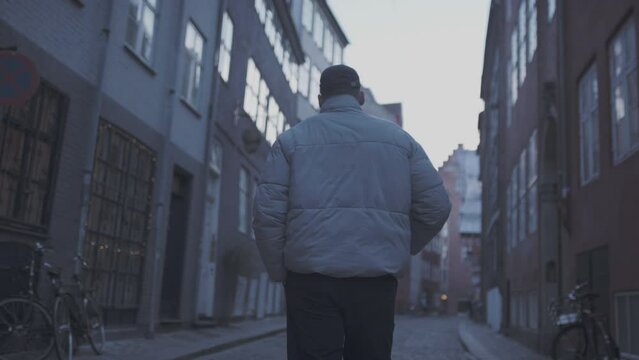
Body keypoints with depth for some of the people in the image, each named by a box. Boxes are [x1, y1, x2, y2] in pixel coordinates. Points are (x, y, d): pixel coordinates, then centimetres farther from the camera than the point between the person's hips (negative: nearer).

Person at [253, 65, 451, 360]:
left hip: (311, 280, -1)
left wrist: (280, 273, 8)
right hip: (376, 281, 2)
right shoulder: (398, 138, 12)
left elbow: (267, 214, -3)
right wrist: (403, 248, 22)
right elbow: (436, 206, 8)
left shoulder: (292, 139, 7)